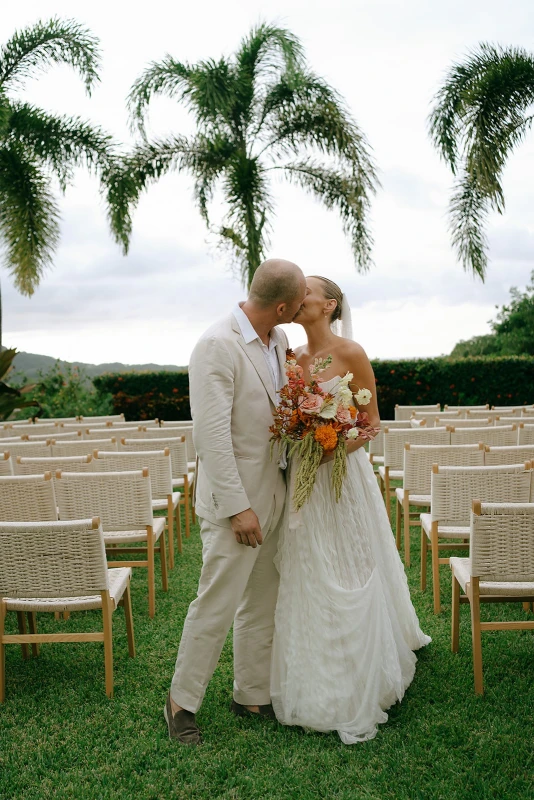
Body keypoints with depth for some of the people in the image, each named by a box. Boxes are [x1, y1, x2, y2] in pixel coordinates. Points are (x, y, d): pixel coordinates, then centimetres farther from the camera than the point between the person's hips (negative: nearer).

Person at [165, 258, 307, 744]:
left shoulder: (280, 341, 6)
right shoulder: (217, 346, -19)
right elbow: (212, 435, -22)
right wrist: (237, 507, -21)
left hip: (274, 494, 8)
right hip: (236, 499, -8)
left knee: (262, 604, 17)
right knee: (217, 605, 1)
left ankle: (253, 694, 33)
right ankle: (182, 700, 22)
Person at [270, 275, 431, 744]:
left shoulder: (351, 354, -9)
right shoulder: (293, 358, 7)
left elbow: (372, 422, -8)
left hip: (343, 475, -5)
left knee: (347, 582, 2)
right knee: (306, 582, 12)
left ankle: (355, 693, 20)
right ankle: (311, 688, 30)